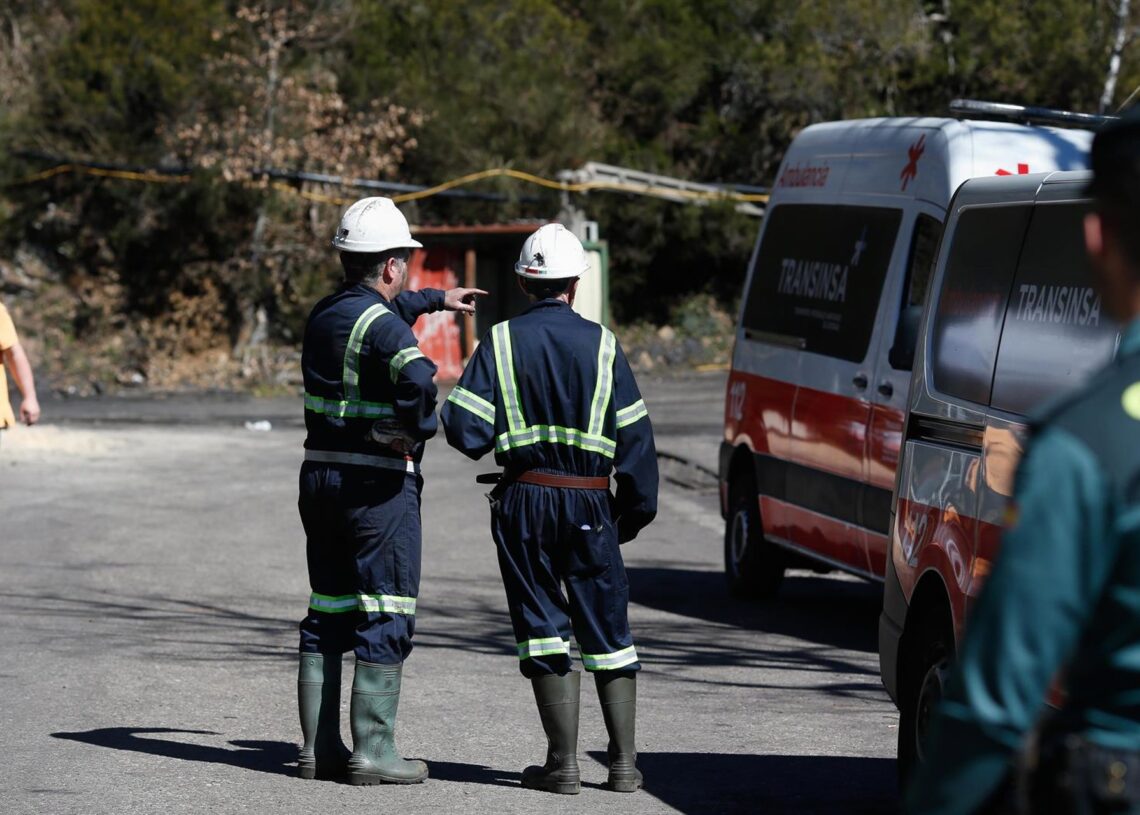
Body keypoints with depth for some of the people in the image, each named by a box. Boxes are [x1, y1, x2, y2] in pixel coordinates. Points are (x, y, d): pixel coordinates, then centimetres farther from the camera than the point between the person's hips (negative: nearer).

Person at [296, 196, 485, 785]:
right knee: (386, 619, -3)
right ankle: (372, 752, -5)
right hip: (377, 482, -8)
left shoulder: (324, 315, 11)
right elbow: (417, 378, -36)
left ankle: (319, 746, 15)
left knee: (327, 612, 13)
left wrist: (435, 299, 46)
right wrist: (419, 429, -17)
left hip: (319, 474, 8)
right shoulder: (385, 326, -15)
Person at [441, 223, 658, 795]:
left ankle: (563, 762, 2)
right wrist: (637, 509, 7)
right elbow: (634, 436, -1)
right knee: (607, 628, 9)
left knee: (543, 629, 5)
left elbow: (463, 429, -9)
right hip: (590, 505, 1)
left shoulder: (501, 343, -2)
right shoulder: (602, 345, 0)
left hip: (524, 501, -1)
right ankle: (623, 761, 8)